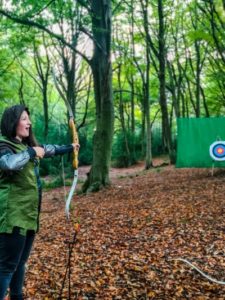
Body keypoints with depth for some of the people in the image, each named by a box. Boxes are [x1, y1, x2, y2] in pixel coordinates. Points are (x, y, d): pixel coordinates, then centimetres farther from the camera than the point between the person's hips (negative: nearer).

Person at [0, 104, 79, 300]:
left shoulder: (27, 145, 12)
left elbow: (49, 149, 29)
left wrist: (69, 148, 41)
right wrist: (31, 152, -22)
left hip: (29, 213, 8)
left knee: (21, 262, 18)